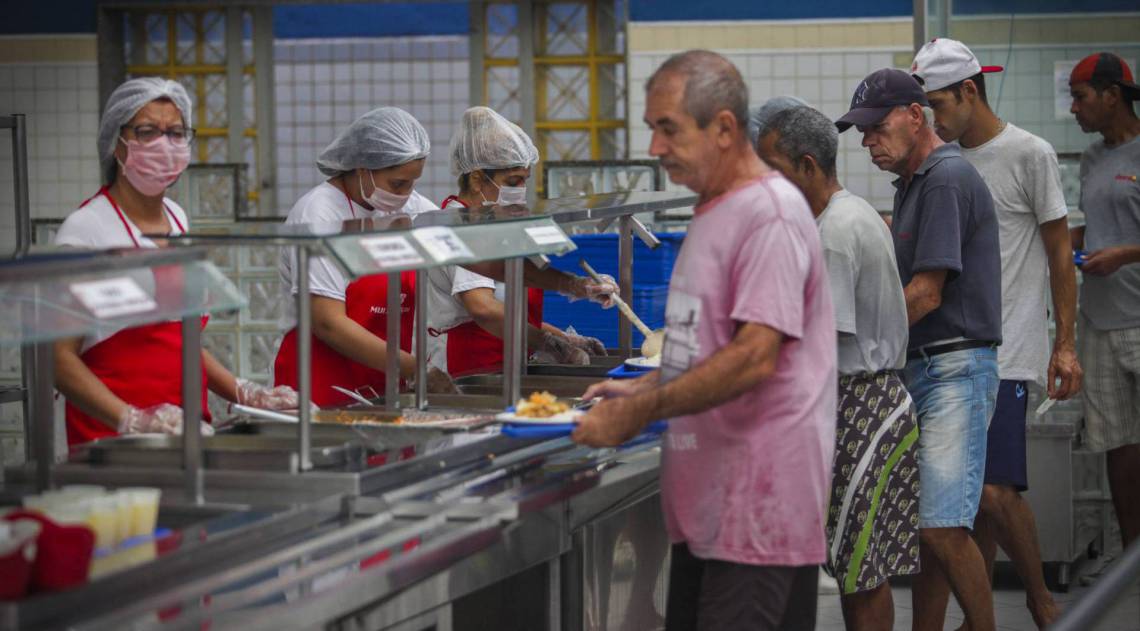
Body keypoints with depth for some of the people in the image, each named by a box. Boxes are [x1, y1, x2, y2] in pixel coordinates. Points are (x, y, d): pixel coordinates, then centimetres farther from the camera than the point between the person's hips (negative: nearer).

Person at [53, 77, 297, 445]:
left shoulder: (176, 218, 15)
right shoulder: (86, 228, -6)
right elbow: (60, 357, -12)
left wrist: (243, 394, 14)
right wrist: (131, 420, -23)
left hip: (189, 429, 6)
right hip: (113, 438, -6)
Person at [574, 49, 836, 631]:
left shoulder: (772, 213, -14)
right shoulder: (712, 211, 18)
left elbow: (754, 359, -22)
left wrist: (638, 413, -18)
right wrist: (642, 389, 12)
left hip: (761, 506, -9)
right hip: (707, 498, 10)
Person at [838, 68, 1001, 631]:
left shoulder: (947, 179, -12)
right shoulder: (913, 184, 19)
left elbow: (926, 294, -17)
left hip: (955, 370, -10)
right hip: (918, 369, 10)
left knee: (941, 527, -14)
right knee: (921, 526, 9)